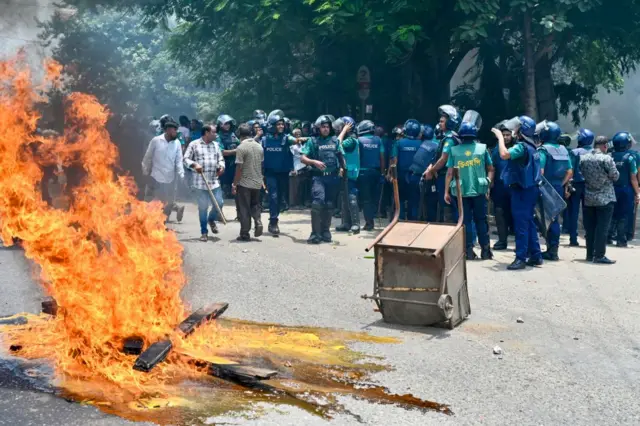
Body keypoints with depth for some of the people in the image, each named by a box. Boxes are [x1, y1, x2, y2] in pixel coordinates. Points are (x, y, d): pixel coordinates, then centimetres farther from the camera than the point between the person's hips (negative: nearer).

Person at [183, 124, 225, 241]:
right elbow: (186, 159, -3)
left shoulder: (216, 145, 14)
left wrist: (221, 166, -4)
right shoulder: (194, 144, -1)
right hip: (200, 182, -4)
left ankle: (211, 219, 26)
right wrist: (194, 164, -21)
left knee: (219, 203, -6)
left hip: (214, 181, 4)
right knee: (203, 207, 0)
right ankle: (204, 232, 13)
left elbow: (221, 159, 18)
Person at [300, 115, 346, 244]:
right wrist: (314, 162, -18)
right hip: (318, 176, -4)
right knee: (318, 201, -19)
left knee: (329, 205, 9)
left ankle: (325, 231, 22)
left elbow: (341, 156, 18)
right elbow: (302, 158, -3)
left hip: (333, 177, 4)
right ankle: (315, 233, -14)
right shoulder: (313, 141, 1)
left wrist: (342, 167, 1)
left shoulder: (335, 140, 10)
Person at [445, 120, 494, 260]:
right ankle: (485, 251, 13)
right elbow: (490, 169, 7)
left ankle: (469, 251, 4)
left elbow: (450, 173, -2)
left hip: (461, 191, -1)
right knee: (481, 220, 12)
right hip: (479, 190, 1)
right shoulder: (482, 148, 2)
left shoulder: (454, 150, -1)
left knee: (465, 221, 6)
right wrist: (488, 183, 17)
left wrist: (446, 191, 3)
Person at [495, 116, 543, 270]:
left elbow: (504, 154, -32)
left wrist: (500, 137, -21)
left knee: (521, 224, -7)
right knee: (529, 223, 13)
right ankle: (536, 256, 16)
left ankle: (521, 258, -6)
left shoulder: (521, 146, -17)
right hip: (531, 188, 9)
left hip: (522, 189, -9)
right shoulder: (531, 146, 14)